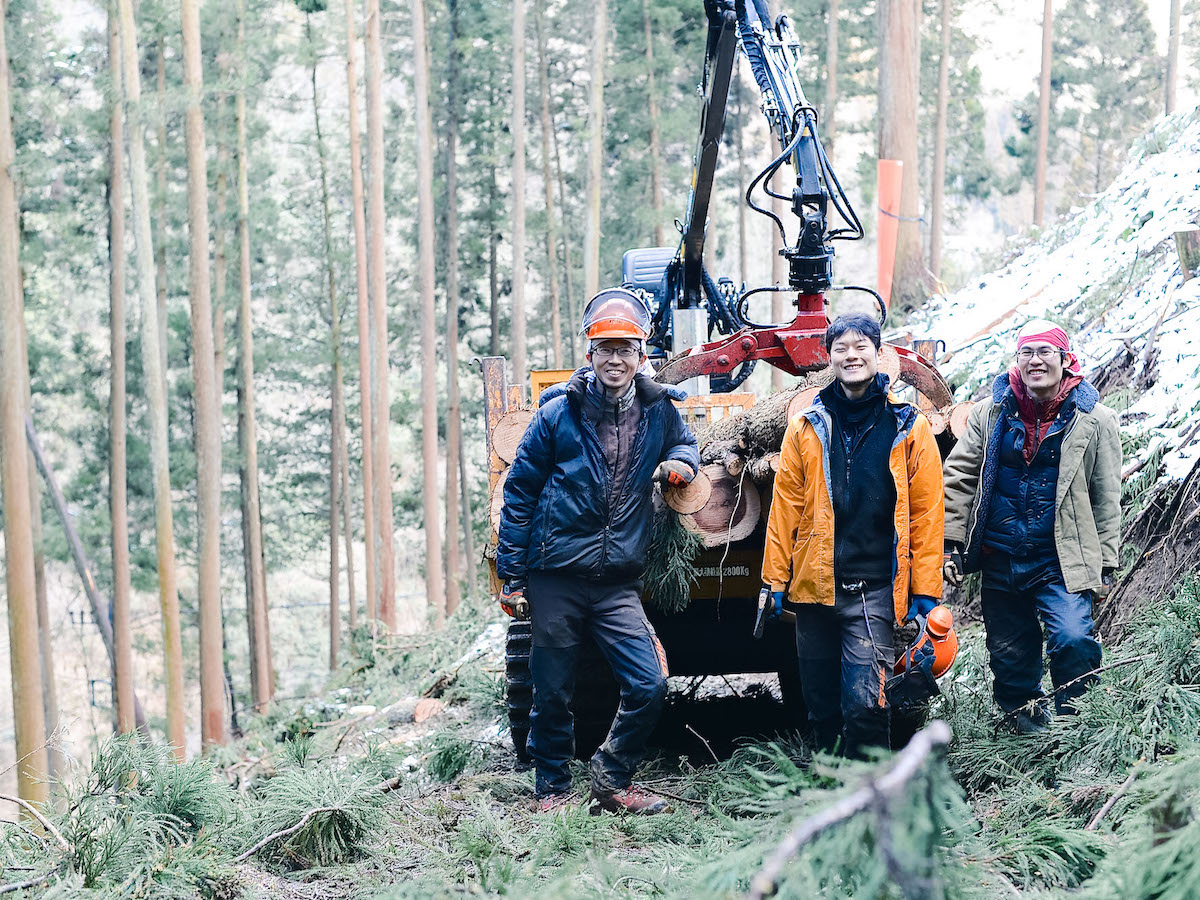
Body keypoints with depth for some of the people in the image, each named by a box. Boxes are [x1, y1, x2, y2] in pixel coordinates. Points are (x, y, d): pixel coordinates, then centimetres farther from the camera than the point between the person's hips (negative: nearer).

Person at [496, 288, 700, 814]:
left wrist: (681, 463, 3)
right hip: (556, 579, -2)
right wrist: (511, 574, 0)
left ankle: (611, 780, 13)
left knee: (649, 685, -8)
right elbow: (519, 493, 3)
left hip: (618, 584, 2)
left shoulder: (658, 411, 6)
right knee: (553, 693, 6)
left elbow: (684, 444, 30)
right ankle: (552, 787, 25)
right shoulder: (558, 414, -2)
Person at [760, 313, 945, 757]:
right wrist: (775, 578, 3)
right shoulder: (806, 427, 8)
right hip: (814, 587, 3)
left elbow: (926, 512, 1)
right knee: (821, 704, 11)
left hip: (875, 591, -3)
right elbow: (785, 508, 7)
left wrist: (925, 590, -3)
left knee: (864, 703, -11)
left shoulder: (909, 428, 3)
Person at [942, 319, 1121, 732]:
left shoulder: (1094, 420, 0)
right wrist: (952, 544, 1)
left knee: (1072, 640, -21)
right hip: (1000, 560, 3)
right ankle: (1028, 726, 32)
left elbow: (1107, 498, 3)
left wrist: (1105, 565, 1)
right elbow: (959, 477, 7)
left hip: (1062, 562, -3)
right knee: (1009, 653, 10)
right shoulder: (991, 413, 5)